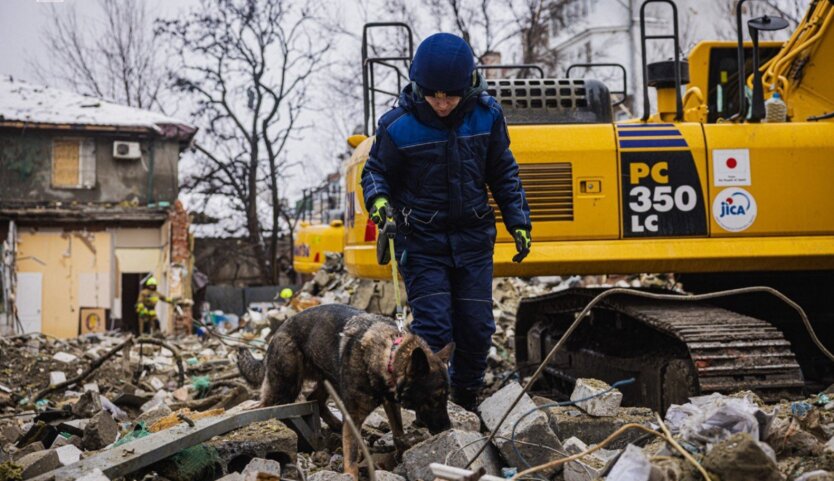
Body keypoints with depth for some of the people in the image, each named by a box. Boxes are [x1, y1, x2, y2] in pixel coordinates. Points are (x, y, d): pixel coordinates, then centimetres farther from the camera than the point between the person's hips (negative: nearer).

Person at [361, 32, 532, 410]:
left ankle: (465, 403, 28)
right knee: (432, 328, -11)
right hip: (422, 243, -3)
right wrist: (378, 198, -20)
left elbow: (503, 173, 8)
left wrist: (519, 222, 5)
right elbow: (376, 171, 1)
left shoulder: (486, 117, -4)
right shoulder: (397, 127, -13)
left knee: (477, 329, 6)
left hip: (473, 241, 3)